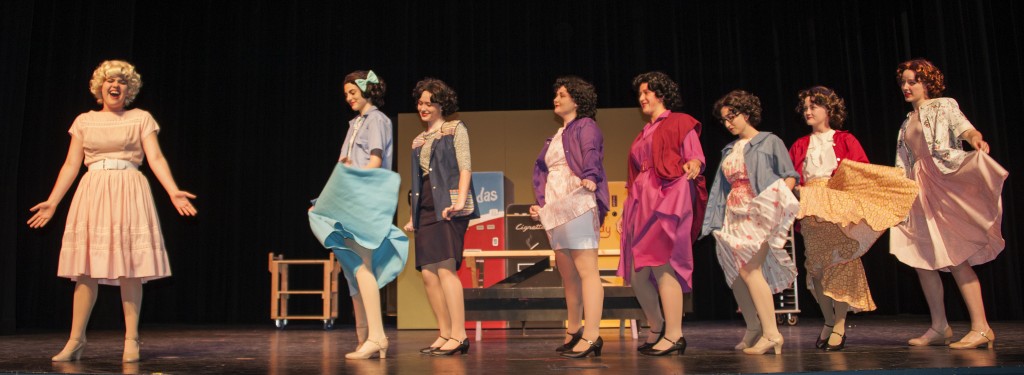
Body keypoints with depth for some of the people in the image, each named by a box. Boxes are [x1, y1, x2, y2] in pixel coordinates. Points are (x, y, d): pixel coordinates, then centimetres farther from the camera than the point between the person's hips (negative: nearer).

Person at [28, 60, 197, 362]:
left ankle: (131, 339, 3)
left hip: (129, 192, -2)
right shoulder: (84, 121, 15)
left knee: (129, 269, -4)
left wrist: (173, 191, -14)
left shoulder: (141, 118, 9)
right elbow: (71, 165, 12)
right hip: (92, 193, 2)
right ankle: (76, 340, 9)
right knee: (86, 269, 0)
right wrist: (52, 201, 5)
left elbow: (156, 159, 0)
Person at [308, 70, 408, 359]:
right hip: (351, 204, 9)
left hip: (366, 202, -9)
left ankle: (376, 336, -18)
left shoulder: (377, 119, 0)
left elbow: (375, 162, -11)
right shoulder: (356, 123, 23)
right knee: (354, 268, 6)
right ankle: (364, 338, 8)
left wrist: (353, 174, -17)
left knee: (362, 267, -16)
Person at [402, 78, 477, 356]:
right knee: (428, 273, -1)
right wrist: (413, 217, 20)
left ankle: (459, 336, -17)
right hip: (425, 210, 7)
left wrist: (460, 201, -21)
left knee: (445, 269, -18)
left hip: (448, 207, -7)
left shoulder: (455, 129, 5)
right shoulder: (418, 141, 23)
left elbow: (465, 167, -7)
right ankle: (445, 335, 5)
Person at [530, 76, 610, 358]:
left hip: (578, 205, -9)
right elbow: (543, 171, 25)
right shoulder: (557, 136, 25)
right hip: (555, 209, 9)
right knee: (567, 273, 13)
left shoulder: (585, 126, 0)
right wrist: (540, 204, 16)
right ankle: (574, 332, 22)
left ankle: (592, 336, -14)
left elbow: (591, 153, -19)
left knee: (586, 270, -12)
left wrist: (589, 177, -36)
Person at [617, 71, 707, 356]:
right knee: (636, 272, 2)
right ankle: (657, 328, 17)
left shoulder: (680, 122, 8)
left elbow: (696, 157, -3)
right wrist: (626, 211, 19)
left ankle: (674, 335, -11)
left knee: (661, 264, -16)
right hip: (641, 201, 7)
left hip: (668, 198, -7)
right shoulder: (643, 134, 27)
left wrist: (693, 165, -26)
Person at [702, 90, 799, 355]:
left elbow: (790, 175, -2)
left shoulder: (769, 142, 3)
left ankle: (771, 333, -11)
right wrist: (716, 220, 11)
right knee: (735, 273, 2)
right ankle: (753, 329, 15)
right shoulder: (730, 150, 19)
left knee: (749, 269, -16)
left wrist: (779, 199, -19)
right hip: (734, 215, 7)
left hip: (759, 213, -6)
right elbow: (722, 187, 18)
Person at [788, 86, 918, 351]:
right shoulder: (799, 146, 17)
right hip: (810, 209, 3)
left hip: (839, 207, -3)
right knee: (816, 264, 2)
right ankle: (829, 321, 13)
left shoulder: (845, 140, 9)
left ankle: (840, 325, -5)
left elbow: (863, 173, 0)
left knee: (841, 262, -9)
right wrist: (794, 188, -10)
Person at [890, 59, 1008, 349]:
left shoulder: (945, 106, 5)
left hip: (945, 181, -7)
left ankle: (981, 328, -12)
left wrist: (976, 139, -36)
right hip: (917, 191, 7)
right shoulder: (907, 123, 22)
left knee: (954, 255, -14)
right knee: (921, 257, 2)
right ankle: (939, 327, 9)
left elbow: (965, 129, -15)